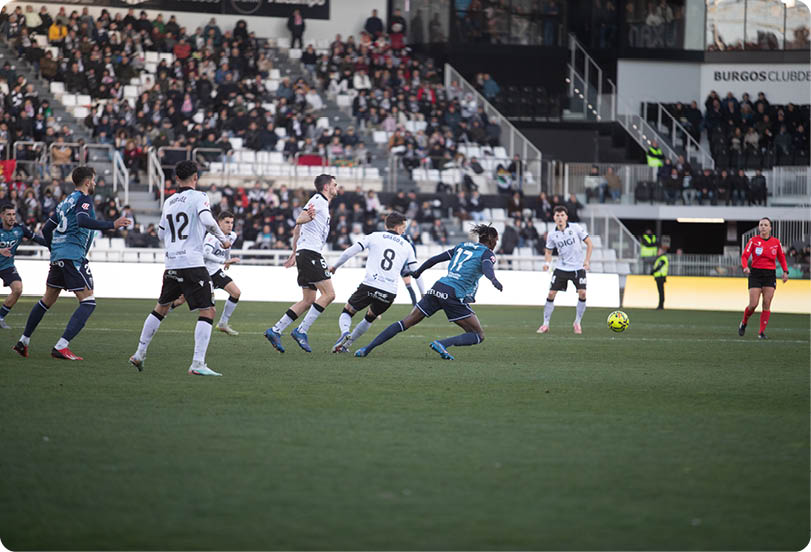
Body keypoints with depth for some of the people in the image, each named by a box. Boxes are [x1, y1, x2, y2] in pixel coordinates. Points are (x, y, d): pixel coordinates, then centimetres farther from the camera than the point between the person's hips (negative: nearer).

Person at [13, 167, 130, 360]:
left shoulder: (66, 202, 21)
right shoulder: (83, 199, -4)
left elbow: (46, 229, 24)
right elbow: (82, 220, -25)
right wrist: (112, 225, -26)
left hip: (58, 257, 9)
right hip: (74, 255, -9)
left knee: (47, 300, 22)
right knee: (88, 302, -9)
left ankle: (23, 341, 27)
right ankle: (61, 347, -19)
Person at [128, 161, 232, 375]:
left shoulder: (169, 202, 15)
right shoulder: (198, 197, -4)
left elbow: (161, 235, 21)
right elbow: (207, 220, -20)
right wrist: (223, 239, -6)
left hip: (171, 264, 7)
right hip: (193, 263, -7)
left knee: (161, 308, 23)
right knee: (207, 311, -4)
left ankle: (140, 354, 25)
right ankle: (197, 363, -14)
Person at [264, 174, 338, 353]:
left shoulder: (322, 203, 24)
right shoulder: (318, 200, -5)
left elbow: (297, 229, 29)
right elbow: (299, 221, -20)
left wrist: (295, 254, 32)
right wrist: (308, 216, -42)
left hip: (304, 253, 10)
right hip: (311, 253, -10)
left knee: (308, 301, 8)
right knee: (328, 294, -14)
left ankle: (275, 331, 5)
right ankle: (301, 331, -16)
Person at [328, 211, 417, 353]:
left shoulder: (374, 237, 9)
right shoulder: (406, 246, 15)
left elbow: (349, 252, 4)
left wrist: (335, 266, 20)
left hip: (369, 286, -2)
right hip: (389, 293, 2)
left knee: (347, 312, 15)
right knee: (370, 317, 29)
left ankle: (344, 332, -17)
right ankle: (346, 344, 28)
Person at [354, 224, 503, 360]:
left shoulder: (462, 246, 21)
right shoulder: (487, 253, 3)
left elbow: (436, 259, 22)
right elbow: (487, 268, -21)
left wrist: (418, 272, 35)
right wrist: (494, 280, -40)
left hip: (438, 288, 6)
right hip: (455, 296, -6)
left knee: (405, 323, 11)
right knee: (479, 336, 1)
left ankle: (367, 348, 4)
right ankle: (442, 344, -20)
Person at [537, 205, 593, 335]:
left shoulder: (575, 228, -7)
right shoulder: (552, 235, -1)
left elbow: (589, 244, -1)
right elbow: (549, 251, 13)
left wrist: (587, 260, -10)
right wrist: (547, 263, -7)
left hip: (578, 267, -1)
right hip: (561, 268, 1)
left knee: (582, 293, -14)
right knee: (551, 294, -6)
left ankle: (577, 323, 5)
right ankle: (545, 324, 6)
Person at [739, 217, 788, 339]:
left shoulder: (776, 242, 5)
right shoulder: (753, 241, -1)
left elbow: (781, 257, 16)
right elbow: (744, 256, -5)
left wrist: (785, 271, 3)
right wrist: (745, 267, -24)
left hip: (770, 275, 2)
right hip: (756, 274, -2)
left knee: (767, 305, -6)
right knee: (753, 304, -8)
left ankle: (762, 332, 0)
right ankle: (743, 323, 21)